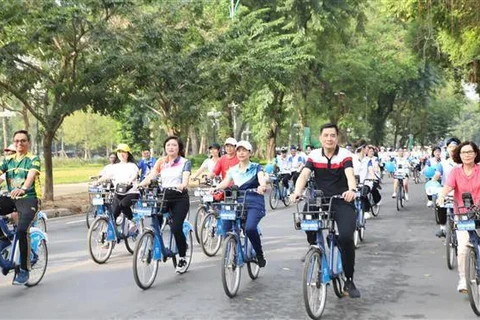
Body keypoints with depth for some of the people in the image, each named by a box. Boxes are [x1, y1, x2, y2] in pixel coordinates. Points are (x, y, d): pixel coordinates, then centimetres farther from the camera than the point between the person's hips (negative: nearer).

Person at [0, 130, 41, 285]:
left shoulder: (33, 160, -1)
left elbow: (31, 175, -21)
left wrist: (23, 188, -43)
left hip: (28, 199, -5)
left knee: (22, 231, -24)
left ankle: (24, 270, -13)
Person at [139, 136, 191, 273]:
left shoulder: (185, 162, 1)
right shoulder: (161, 162, 11)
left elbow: (185, 177, -16)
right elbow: (151, 176, -2)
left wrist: (182, 185, -39)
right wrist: (140, 184, -21)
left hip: (179, 197, -3)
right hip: (163, 196, 3)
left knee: (176, 228, -12)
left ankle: (183, 258, 6)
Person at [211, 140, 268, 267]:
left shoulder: (256, 167, 4)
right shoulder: (233, 170, 14)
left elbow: (261, 178, -15)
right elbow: (225, 182, 0)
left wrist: (262, 186, -39)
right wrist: (215, 188, -21)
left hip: (254, 204, -4)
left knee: (250, 228, -30)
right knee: (226, 228, -18)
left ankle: (260, 255, -7)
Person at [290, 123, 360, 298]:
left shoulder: (345, 155, -8)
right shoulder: (314, 155, -1)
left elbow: (350, 174, -25)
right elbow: (304, 174, -14)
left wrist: (352, 190, -47)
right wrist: (297, 191, -34)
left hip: (342, 201, -2)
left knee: (346, 237, -19)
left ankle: (349, 280, -1)